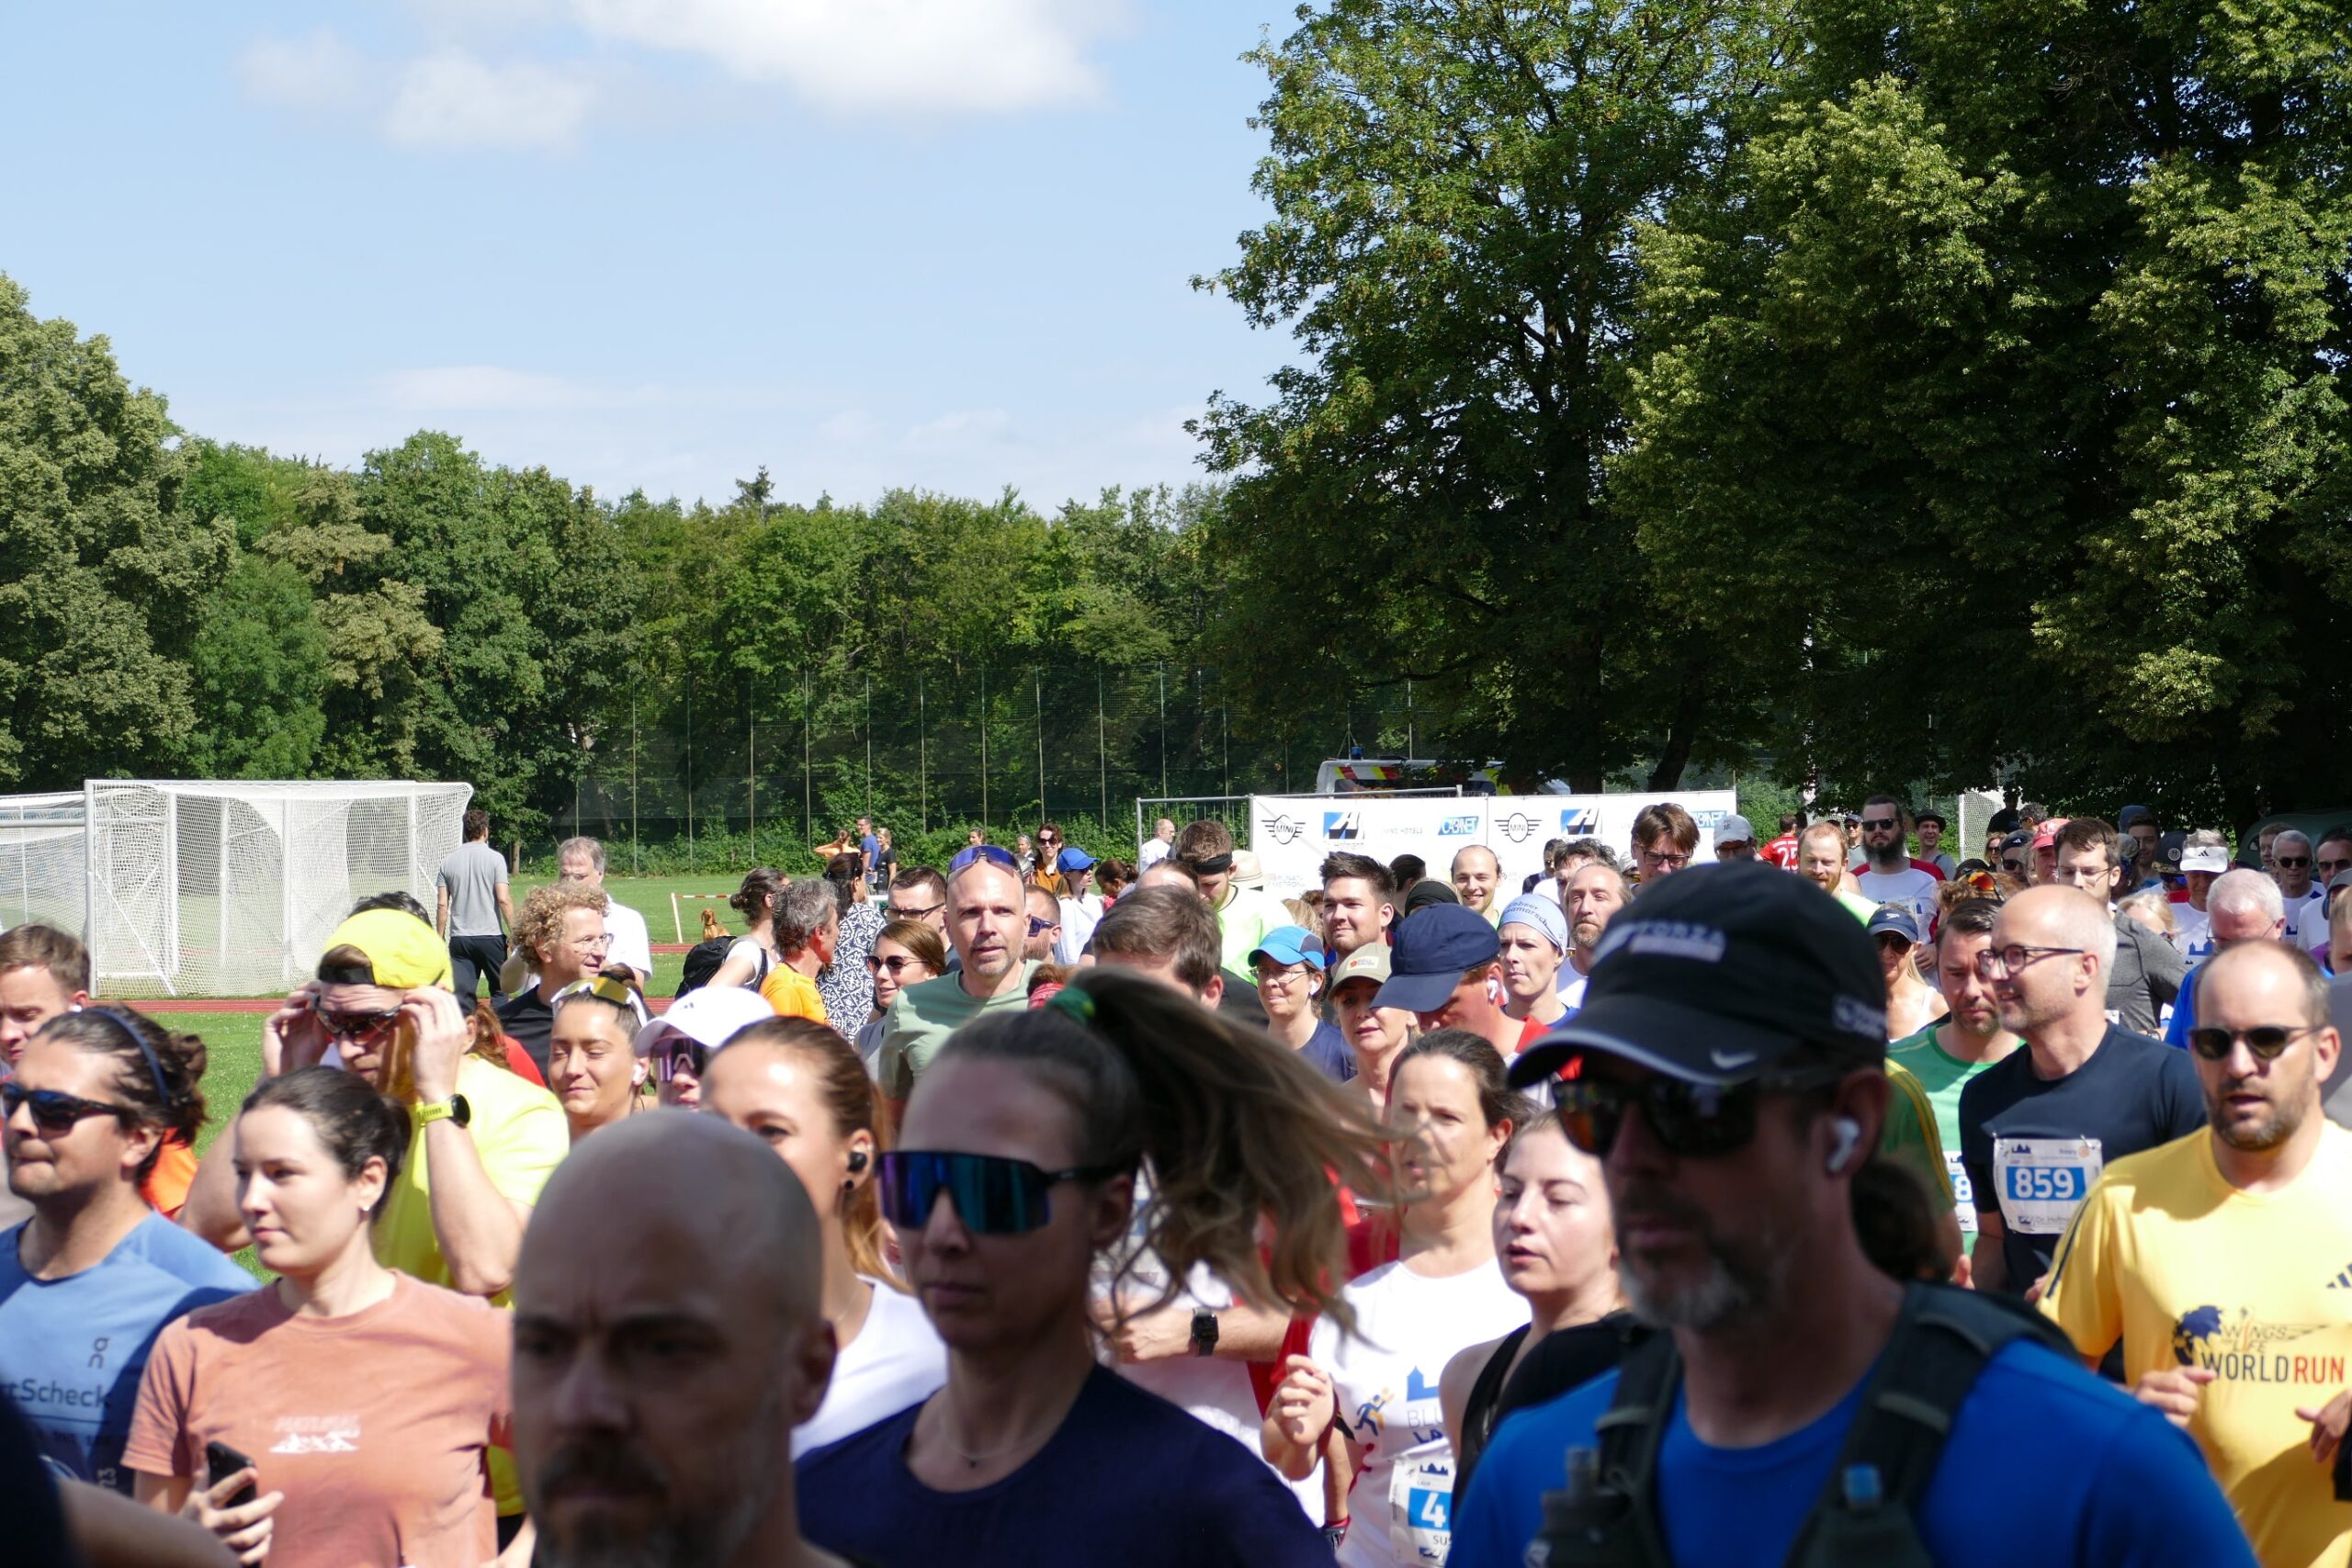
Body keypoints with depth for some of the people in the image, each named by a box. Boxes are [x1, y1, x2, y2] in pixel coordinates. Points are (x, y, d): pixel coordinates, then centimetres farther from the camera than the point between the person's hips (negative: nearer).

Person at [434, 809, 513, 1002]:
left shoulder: (449, 861, 6)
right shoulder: (494, 858, -4)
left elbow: (442, 905, 4)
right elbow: (503, 899, -10)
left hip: (460, 938, 3)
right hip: (491, 936, -3)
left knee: (462, 995, 2)